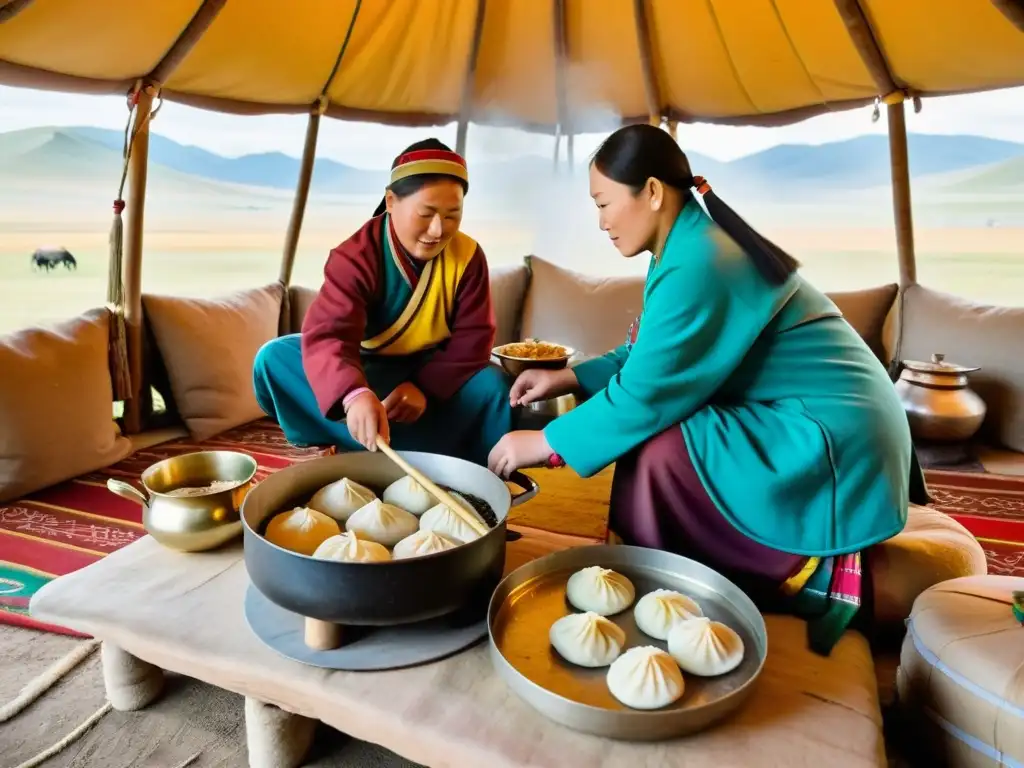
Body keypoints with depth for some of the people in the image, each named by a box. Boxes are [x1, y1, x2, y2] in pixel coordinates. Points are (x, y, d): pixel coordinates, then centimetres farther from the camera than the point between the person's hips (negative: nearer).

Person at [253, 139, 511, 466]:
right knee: (273, 358, -23)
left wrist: (426, 385, -33)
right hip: (368, 371, 0)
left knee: (492, 383, -29)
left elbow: (474, 337, -15)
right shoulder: (356, 256, -22)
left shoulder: (468, 255, -13)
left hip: (432, 371, 1)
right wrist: (355, 395, -59)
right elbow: (326, 335, -37)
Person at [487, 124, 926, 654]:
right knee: (652, 430, 9)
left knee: (652, 451, -19)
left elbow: (643, 395, -22)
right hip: (830, 431, 10)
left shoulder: (697, 266, -23)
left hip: (833, 452, -10)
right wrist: (571, 377, 8)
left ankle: (803, 569, -1)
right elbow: (648, 357, 16)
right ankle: (804, 563, 10)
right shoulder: (696, 244, 8)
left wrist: (546, 443, -11)